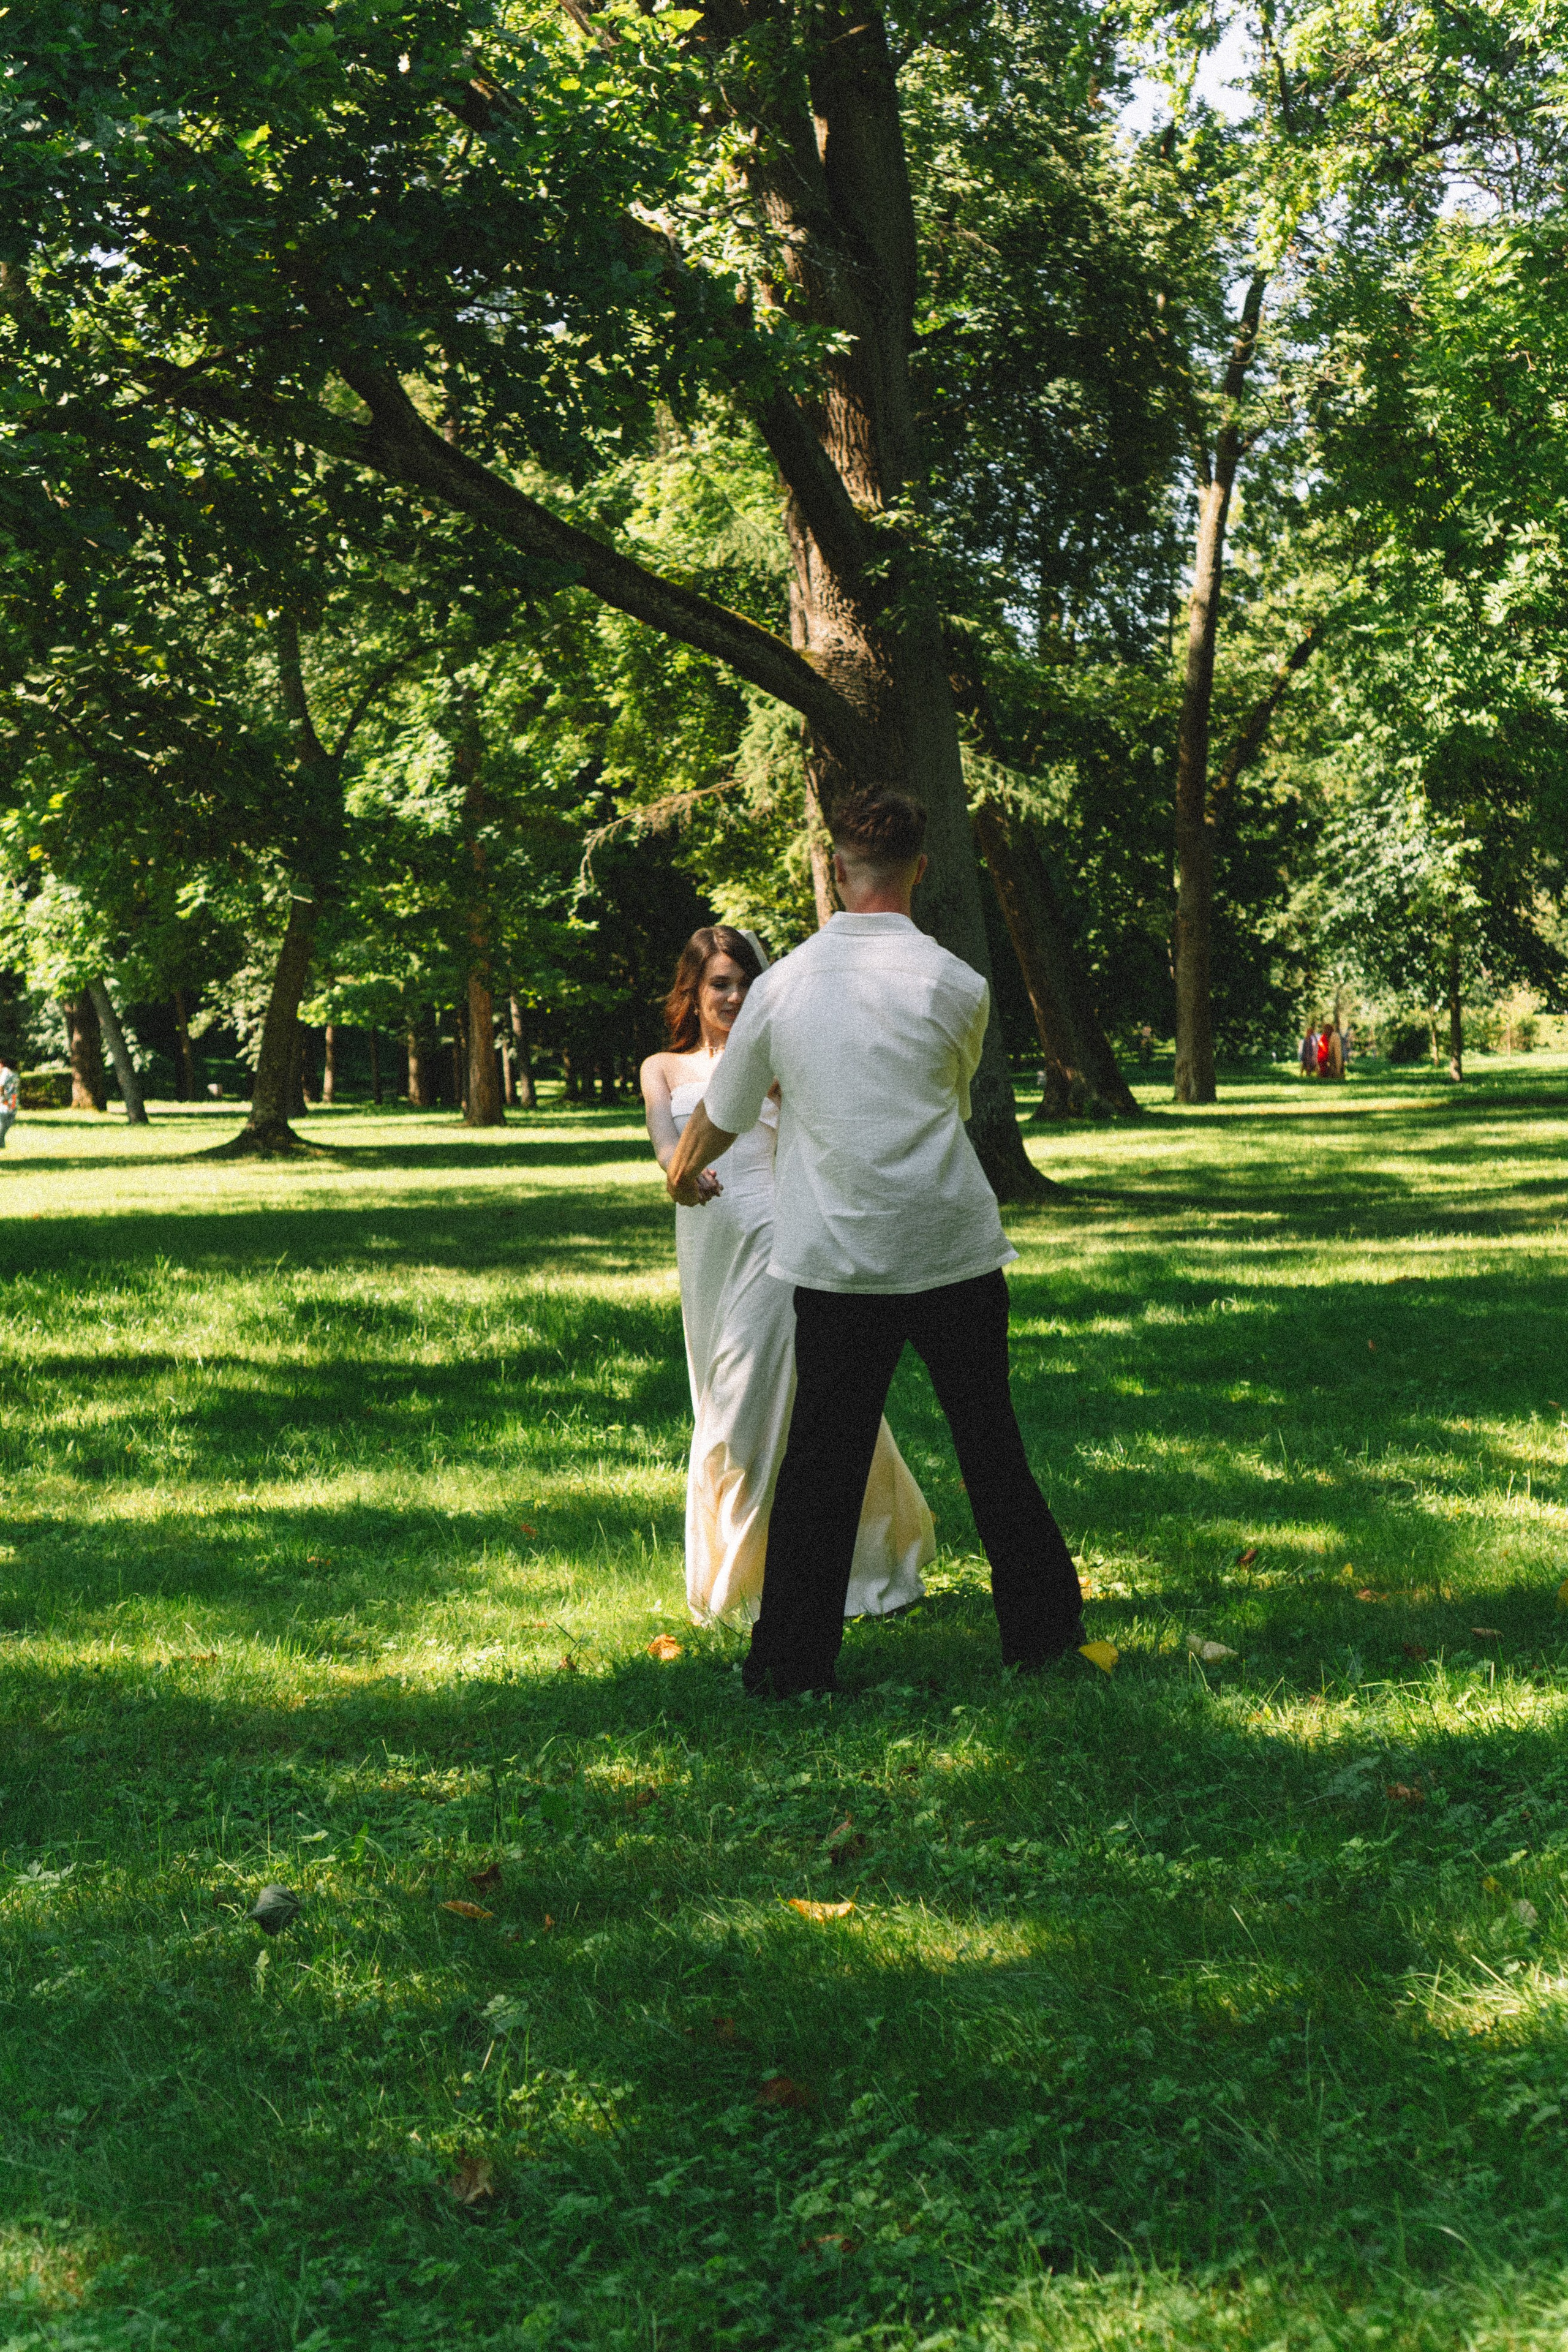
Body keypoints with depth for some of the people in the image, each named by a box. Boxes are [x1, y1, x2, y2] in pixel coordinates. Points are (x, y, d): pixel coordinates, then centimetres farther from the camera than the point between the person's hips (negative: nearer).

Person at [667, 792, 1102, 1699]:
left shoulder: (783, 984, -1)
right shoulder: (958, 986, -4)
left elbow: (721, 1118, 13)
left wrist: (683, 1173, 36)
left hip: (837, 1259, 1)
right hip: (954, 1250, 0)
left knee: (823, 1460, 6)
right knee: (991, 1445, 12)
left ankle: (793, 1660, 10)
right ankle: (1042, 1627, 24)